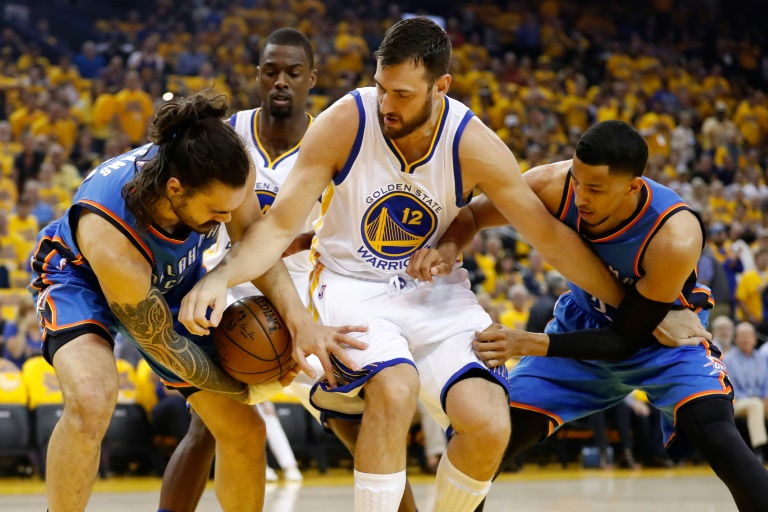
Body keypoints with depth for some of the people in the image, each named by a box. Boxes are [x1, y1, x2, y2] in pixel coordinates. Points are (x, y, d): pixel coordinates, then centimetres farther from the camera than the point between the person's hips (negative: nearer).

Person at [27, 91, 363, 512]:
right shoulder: (108, 237, -44)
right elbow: (162, 345, -28)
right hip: (83, 278, -5)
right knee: (91, 399, -37)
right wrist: (244, 390, -15)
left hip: (173, 283, 6)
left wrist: (298, 318, -28)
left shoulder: (222, 172, -33)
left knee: (244, 431, 4)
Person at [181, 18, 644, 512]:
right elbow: (280, 226, -15)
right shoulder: (345, 122, -18)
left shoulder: (472, 144, -15)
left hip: (435, 292, 2)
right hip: (351, 286, -2)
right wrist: (221, 277, -33)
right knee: (395, 388, -34)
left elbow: (553, 239, -7)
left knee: (490, 427, -19)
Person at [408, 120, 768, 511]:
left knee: (716, 437, -29)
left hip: (662, 335, -3)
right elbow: (470, 213, -10)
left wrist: (528, 344, -38)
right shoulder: (553, 186, -27)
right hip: (583, 323, 4)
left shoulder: (675, 240, -37)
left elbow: (627, 340, -28)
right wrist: (448, 247, -34)